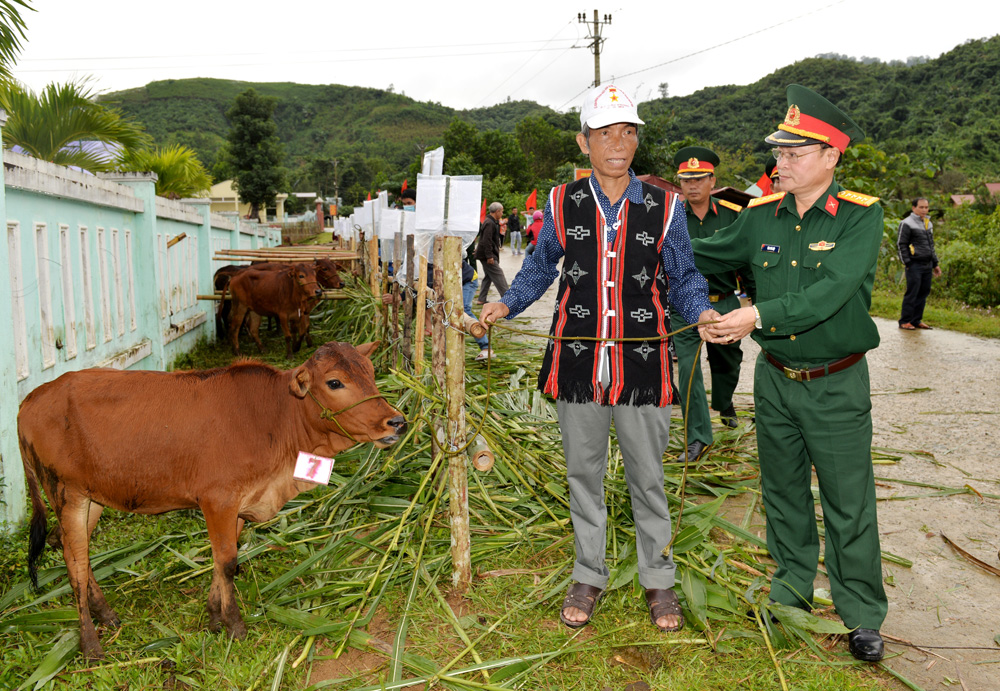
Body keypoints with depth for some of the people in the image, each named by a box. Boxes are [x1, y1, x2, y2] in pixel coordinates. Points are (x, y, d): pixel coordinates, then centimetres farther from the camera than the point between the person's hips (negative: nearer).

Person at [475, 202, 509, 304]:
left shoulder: (492, 222, 16)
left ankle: (482, 299, 15)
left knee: (488, 276, 13)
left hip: (486, 255, 11)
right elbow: (486, 241, -24)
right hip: (487, 255, -11)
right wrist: (489, 256, -24)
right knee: (498, 275, -9)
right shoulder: (490, 223, -17)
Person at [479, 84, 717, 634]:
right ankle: (588, 576, 31)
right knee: (583, 473, 13)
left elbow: (683, 277, 7)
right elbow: (541, 267, 15)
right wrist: (507, 304, 0)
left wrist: (701, 311, -13)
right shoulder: (562, 204, 3)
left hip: (642, 361, -1)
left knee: (647, 476, 10)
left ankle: (657, 579, 29)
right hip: (577, 360, 1)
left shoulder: (664, 207, 0)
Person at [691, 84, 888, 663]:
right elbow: (707, 256, 14)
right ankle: (792, 588, 35)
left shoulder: (861, 216, -12)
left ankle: (862, 615, 23)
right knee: (783, 492, 16)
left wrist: (759, 315, -31)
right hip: (776, 379, 4)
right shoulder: (761, 215, 1)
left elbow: (831, 292, -25)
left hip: (837, 384, -4)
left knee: (849, 505, 5)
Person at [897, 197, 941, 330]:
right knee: (912, 293, -7)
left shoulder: (929, 224, 18)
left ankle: (916, 320, 15)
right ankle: (904, 321, 1)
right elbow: (901, 244, -8)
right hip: (915, 265, -7)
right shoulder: (907, 223, -6)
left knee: (923, 293, 8)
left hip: (927, 265, 7)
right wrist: (907, 263, -14)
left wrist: (935, 264, 21)